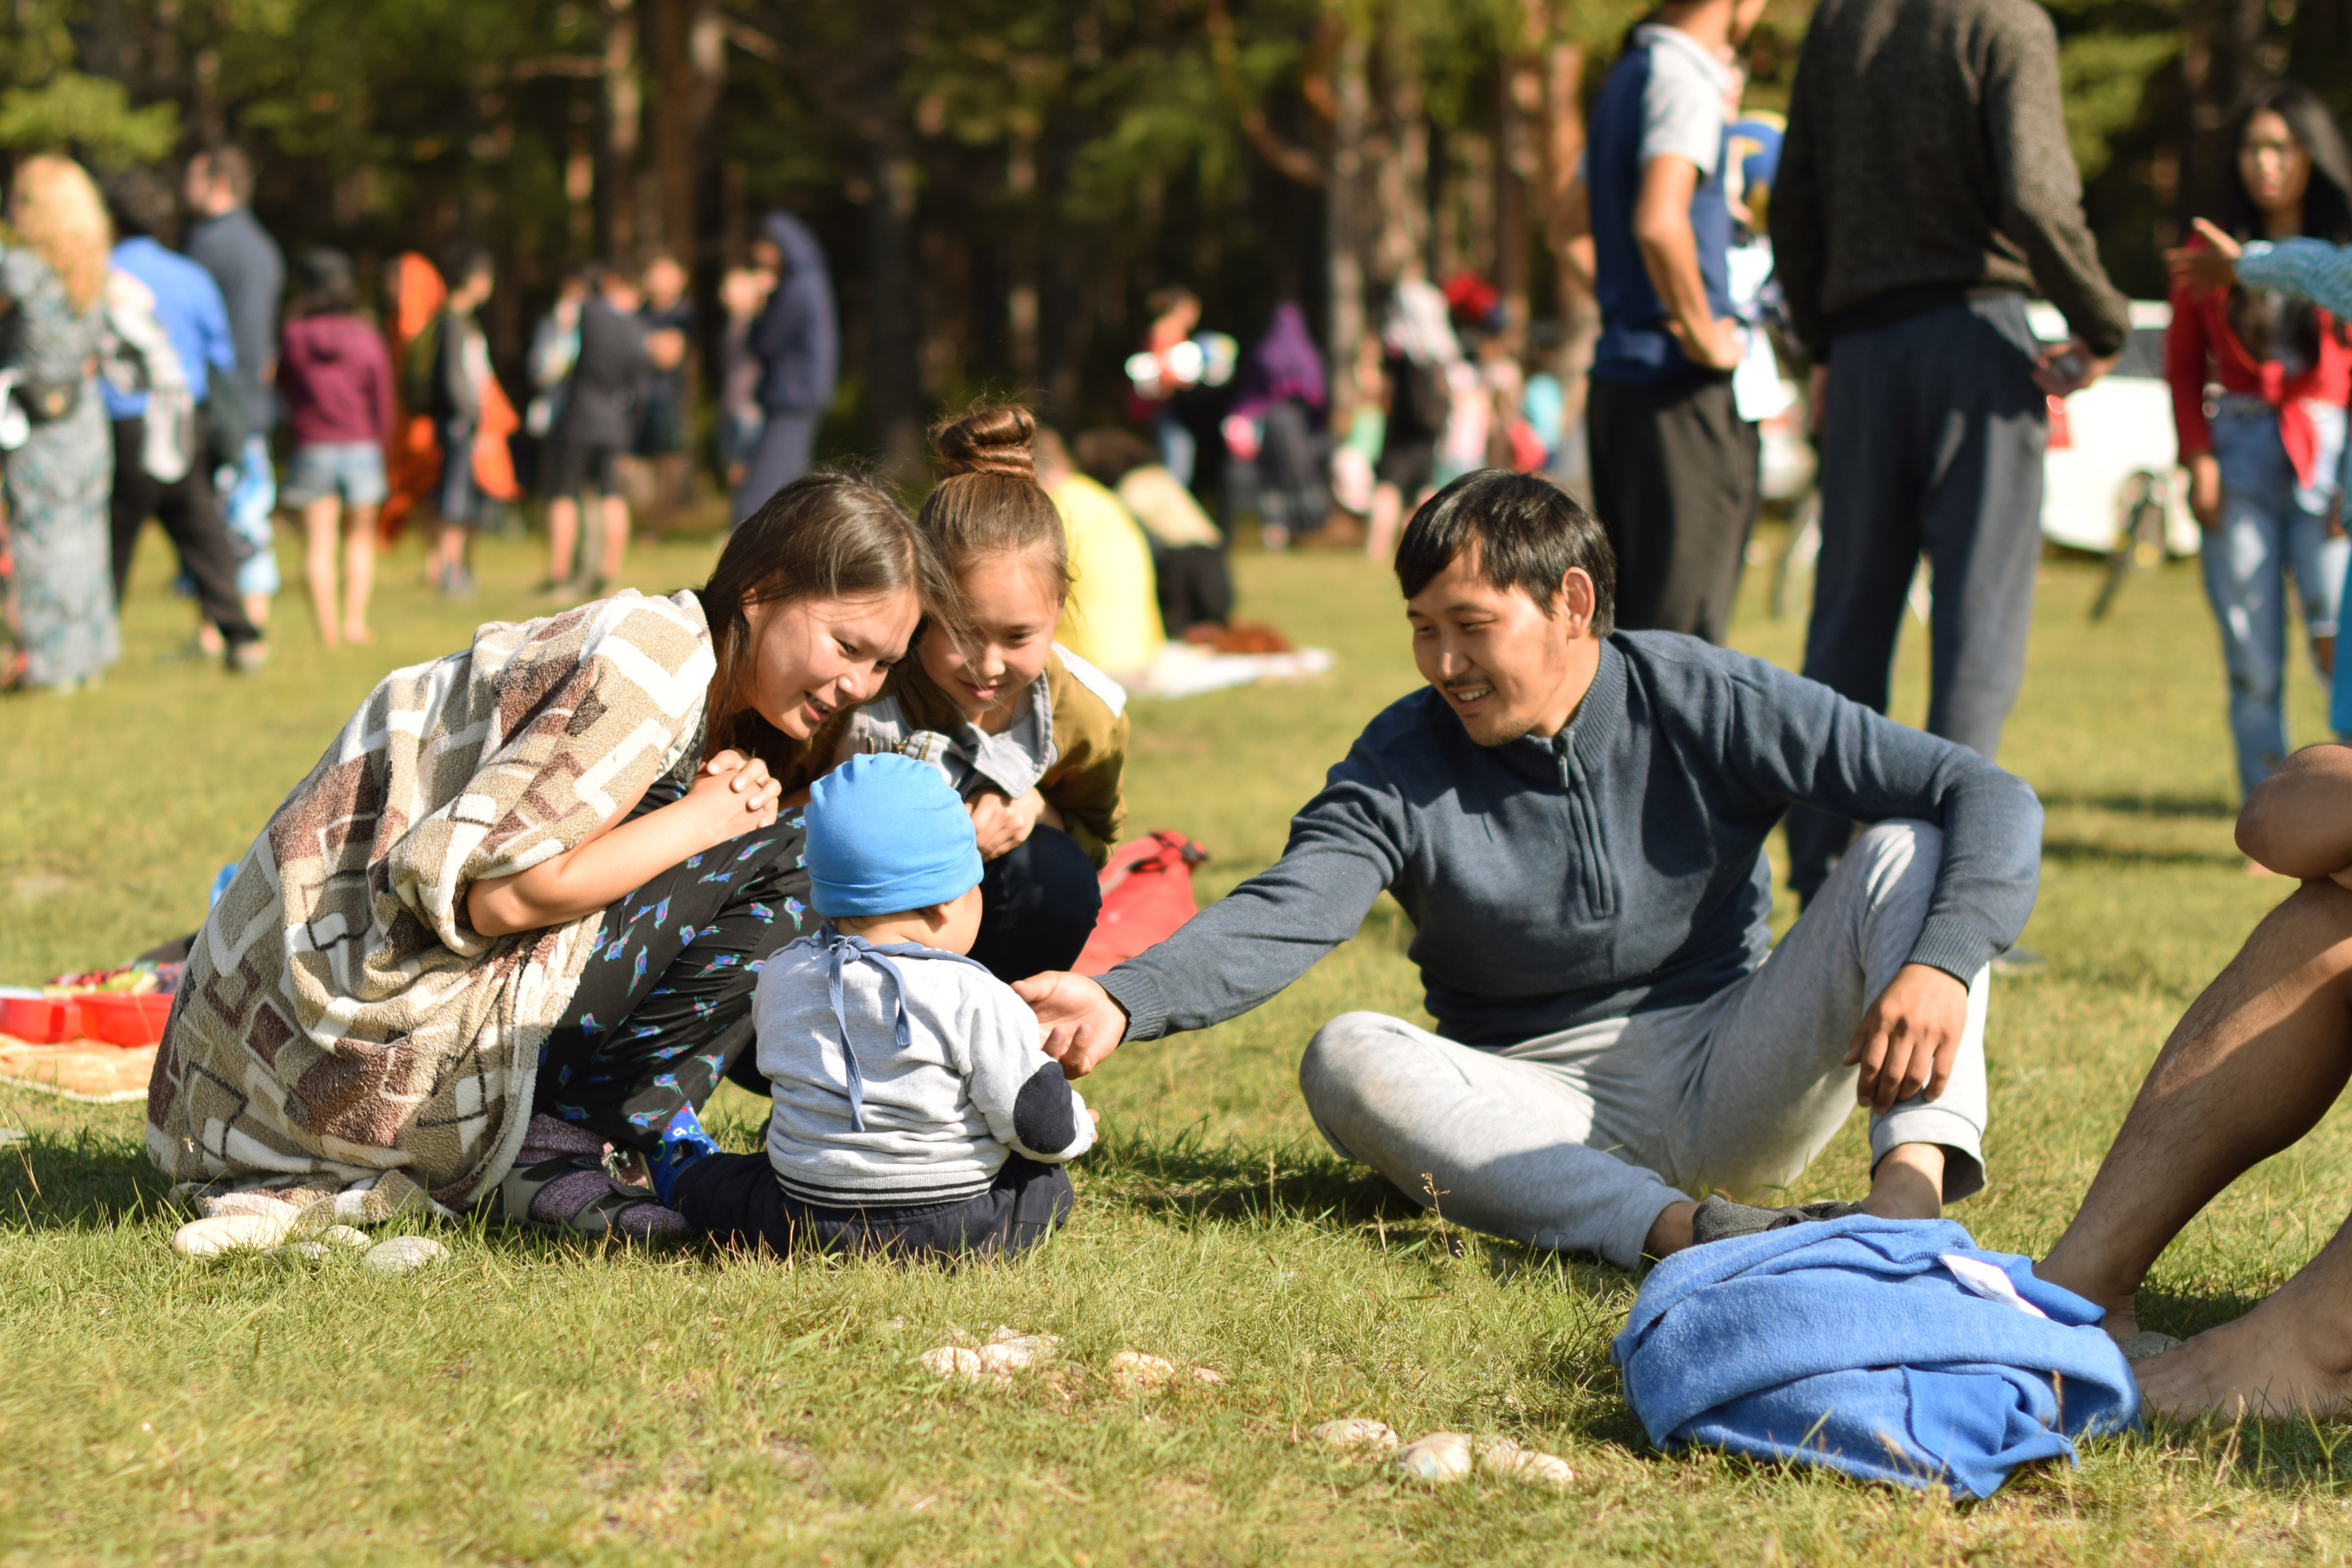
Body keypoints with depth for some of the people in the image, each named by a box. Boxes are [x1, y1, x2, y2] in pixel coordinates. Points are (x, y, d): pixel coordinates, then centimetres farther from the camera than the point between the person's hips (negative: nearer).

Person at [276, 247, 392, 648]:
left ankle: (329, 630, -3)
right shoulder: (366, 338, -5)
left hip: (312, 447, 0)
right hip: (361, 446, 1)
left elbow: (283, 387, 10)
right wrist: (378, 442, 16)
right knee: (360, 538, 15)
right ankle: (355, 620, 7)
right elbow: (383, 400, 1)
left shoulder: (294, 336, -6)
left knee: (319, 542, 3)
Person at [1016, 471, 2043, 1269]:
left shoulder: (1708, 702, -6)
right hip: (1544, 1112, 0)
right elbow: (1280, 918, -18)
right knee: (1347, 1058, -29)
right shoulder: (1402, 766, -2)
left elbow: (1990, 798, -10)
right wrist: (1119, 1003, -38)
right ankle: (1681, 1232, -48)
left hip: (1728, 1094, 0)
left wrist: (1939, 968, -29)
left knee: (1912, 847, -17)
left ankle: (1909, 1190, -41)